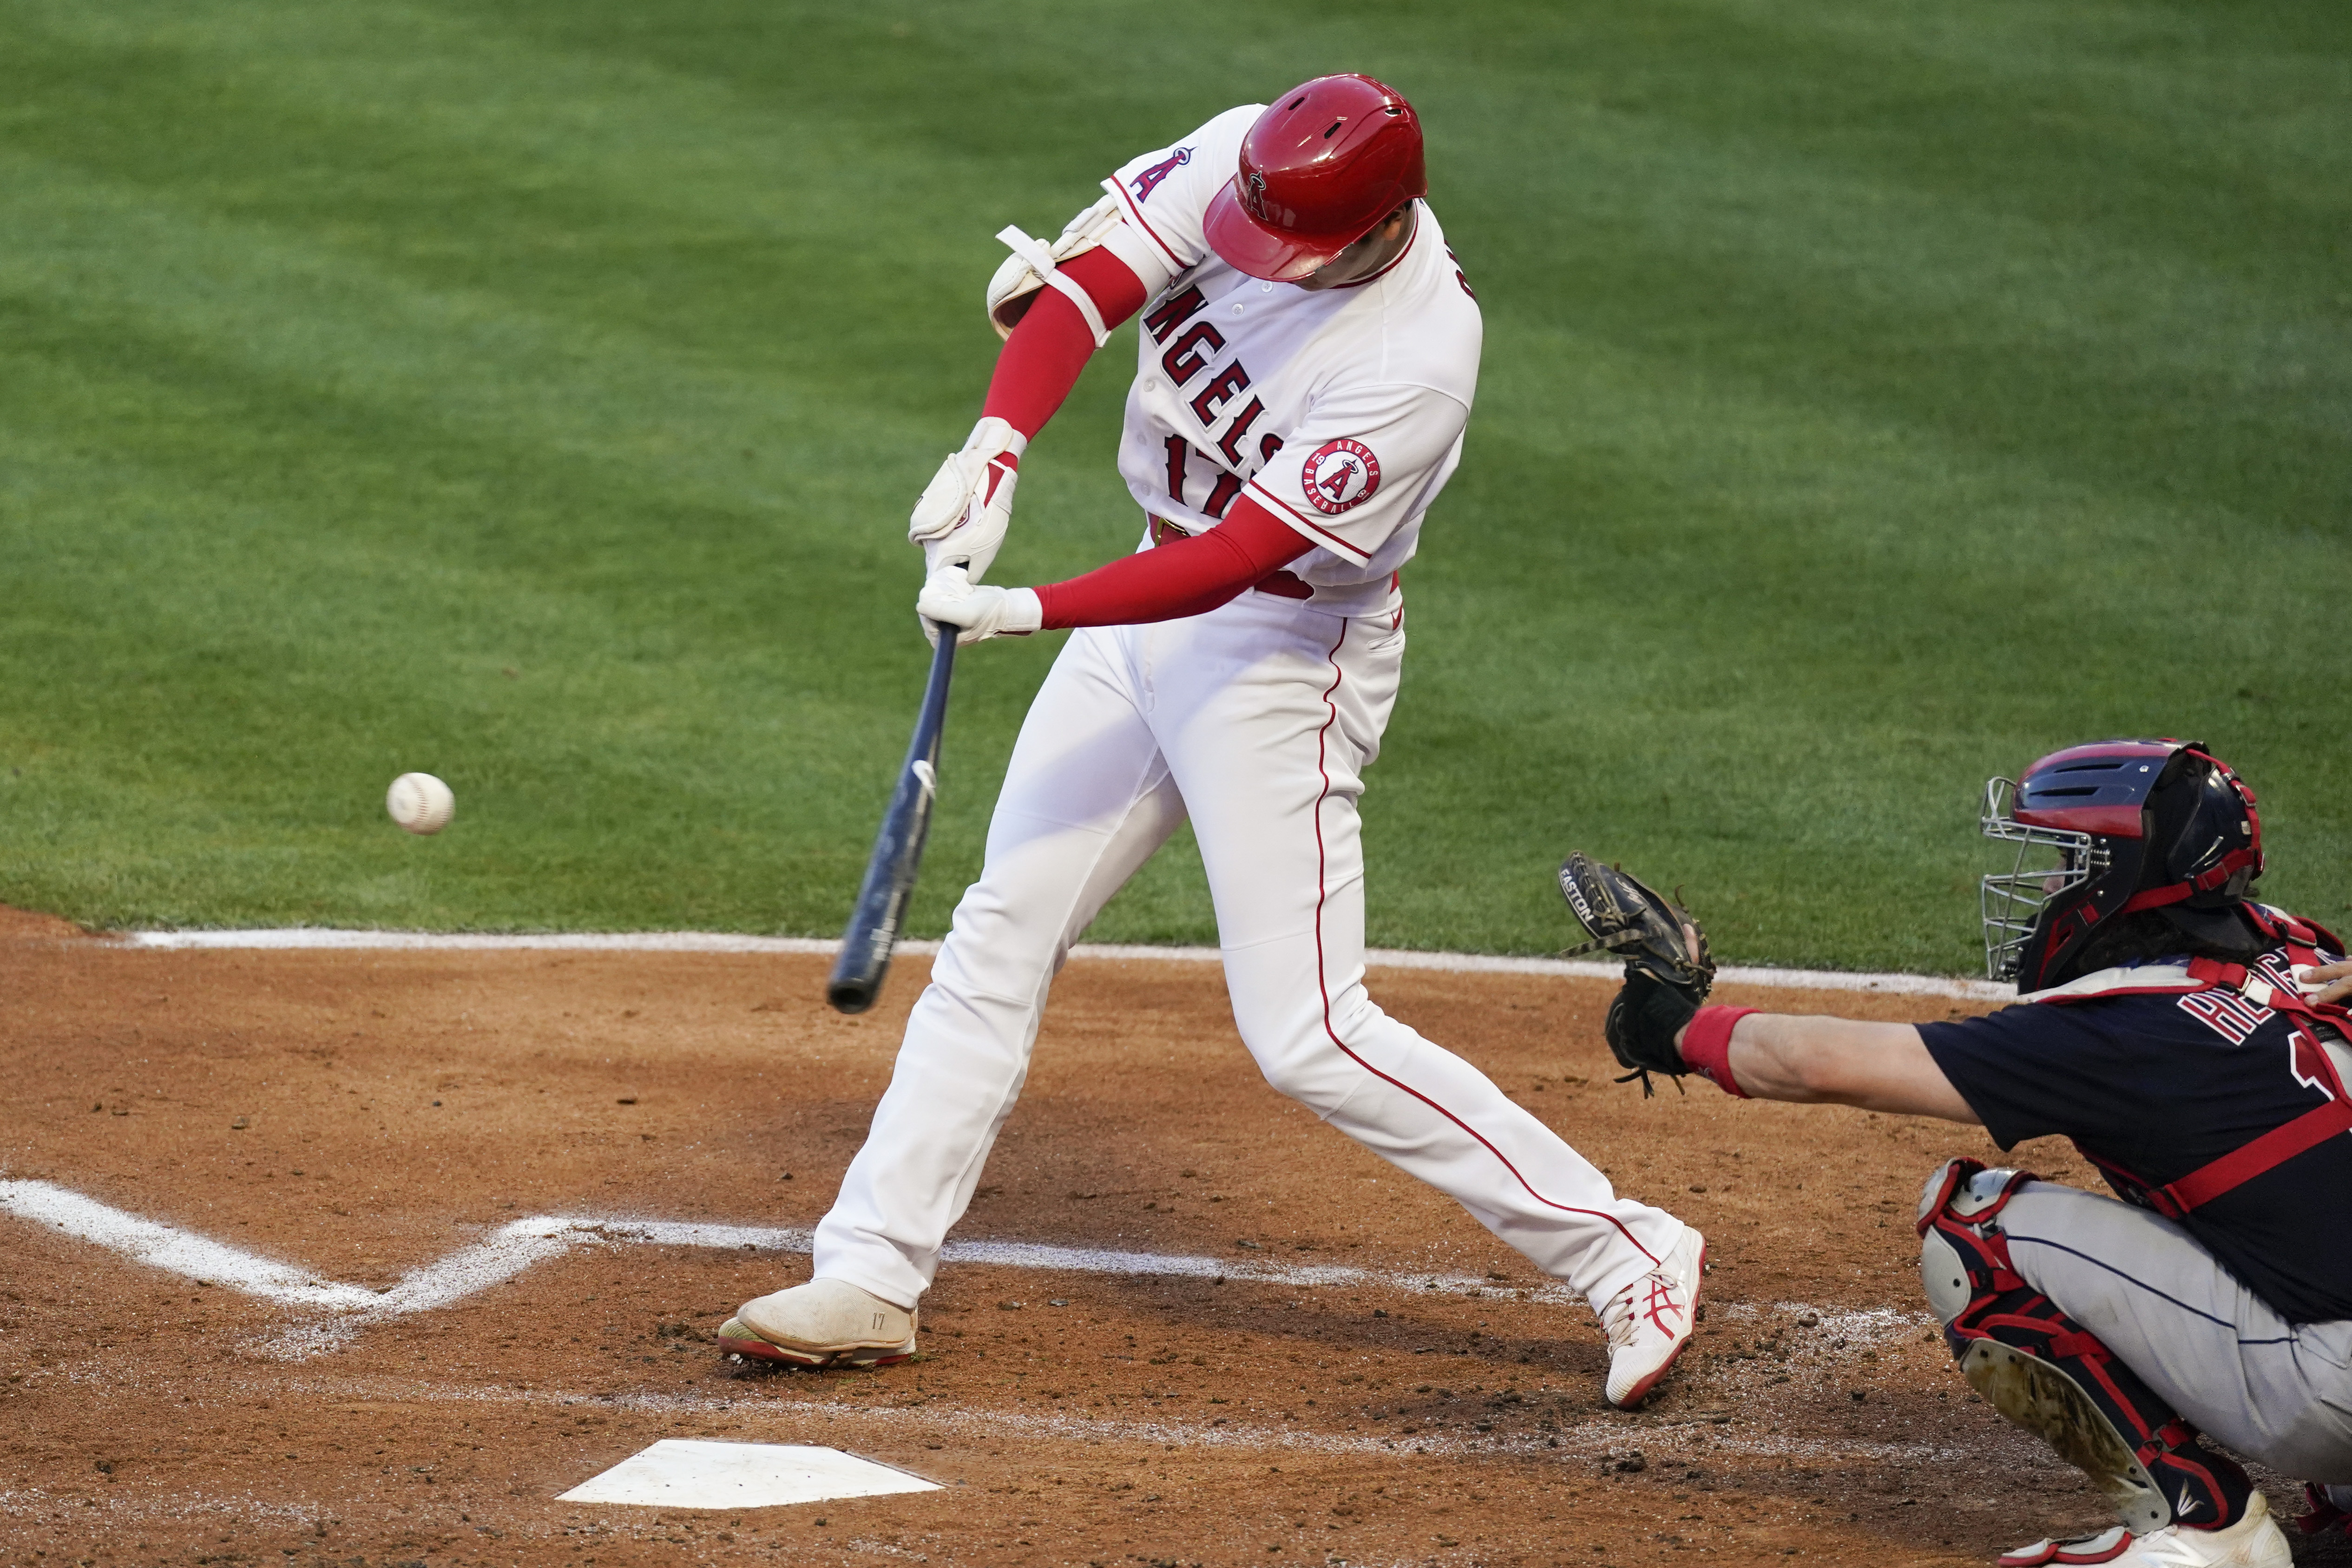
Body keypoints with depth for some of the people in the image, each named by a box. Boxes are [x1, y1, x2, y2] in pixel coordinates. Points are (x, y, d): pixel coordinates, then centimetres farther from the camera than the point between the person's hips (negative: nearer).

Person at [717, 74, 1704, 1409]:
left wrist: (1031, 613, -37)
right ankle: (870, 1278, 16)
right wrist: (999, 443, -30)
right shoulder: (1239, 160, -12)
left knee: (1306, 1033, -10)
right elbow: (1085, 285, -14)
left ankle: (1628, 1257, -3)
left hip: (1289, 655, -7)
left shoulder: (1418, 358, -29)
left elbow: (1236, 557, -31)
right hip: (1155, 602, 7)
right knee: (999, 938, 9)